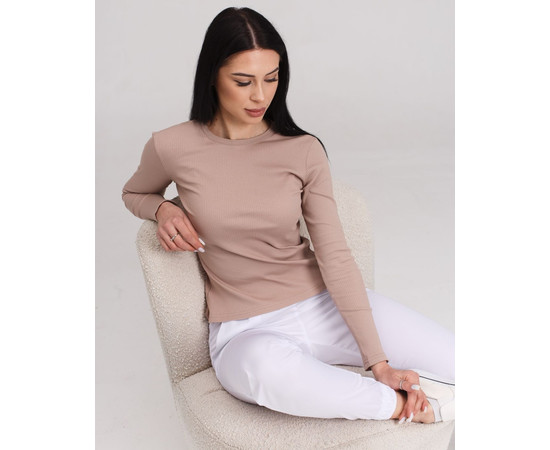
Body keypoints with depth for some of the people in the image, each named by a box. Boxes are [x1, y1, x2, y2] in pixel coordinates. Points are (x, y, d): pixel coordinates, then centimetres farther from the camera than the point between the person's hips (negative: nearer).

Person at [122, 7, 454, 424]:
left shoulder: (304, 150, -3)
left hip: (326, 304, 2)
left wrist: (378, 362, -13)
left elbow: (336, 256, -7)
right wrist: (164, 209, -8)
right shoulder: (172, 148, -6)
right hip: (246, 332, -1)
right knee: (265, 365, -41)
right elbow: (134, 194, 18)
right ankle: (401, 404, -18)